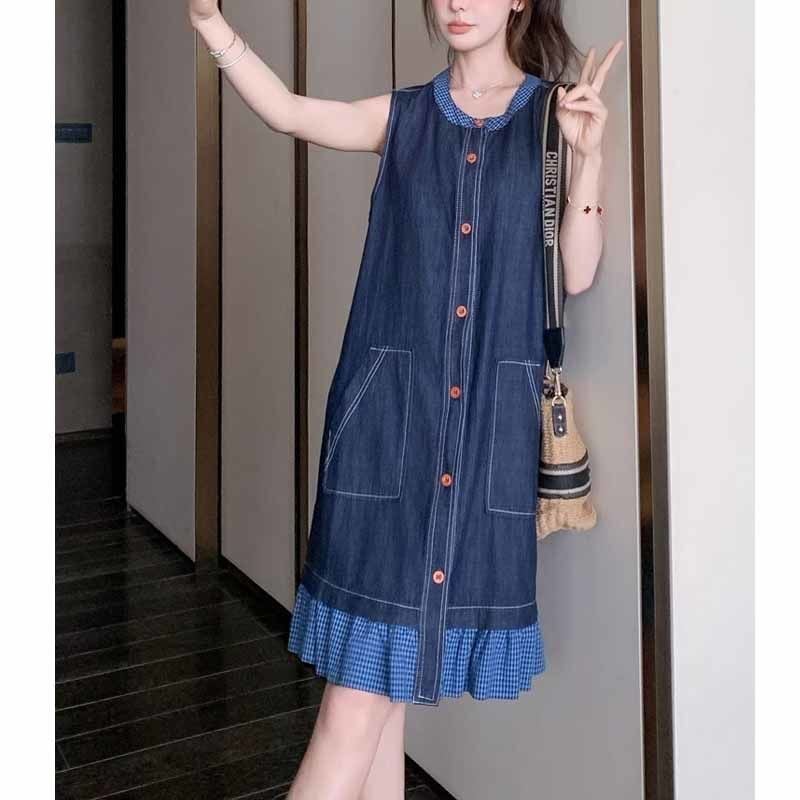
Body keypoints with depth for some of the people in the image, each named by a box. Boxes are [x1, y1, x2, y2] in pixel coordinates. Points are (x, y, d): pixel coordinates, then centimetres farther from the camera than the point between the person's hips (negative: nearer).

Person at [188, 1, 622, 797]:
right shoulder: (403, 116, 11)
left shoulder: (556, 113, 8)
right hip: (392, 406, 1)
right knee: (365, 675, -2)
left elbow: (577, 274, 1)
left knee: (382, 666, 4)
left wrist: (587, 156, -12)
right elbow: (289, 112, -4)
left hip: (489, 418, 0)